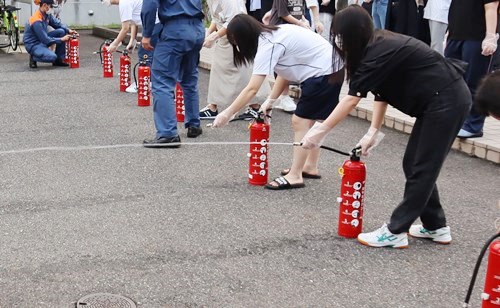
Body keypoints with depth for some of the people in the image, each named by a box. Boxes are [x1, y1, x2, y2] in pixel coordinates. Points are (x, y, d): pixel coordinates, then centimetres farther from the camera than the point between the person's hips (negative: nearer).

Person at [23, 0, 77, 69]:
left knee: (62, 31, -6)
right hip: (33, 44, -9)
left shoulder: (47, 14, -3)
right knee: (52, 57, -31)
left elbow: (58, 23, 7)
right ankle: (33, 58, 0)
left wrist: (68, 30, -11)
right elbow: (45, 40, -26)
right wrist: (61, 39, -20)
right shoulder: (36, 21, -28)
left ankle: (59, 60, 1)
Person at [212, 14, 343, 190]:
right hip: (329, 69, 10)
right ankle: (310, 167, 28)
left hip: (323, 73, -10)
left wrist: (227, 114, -18)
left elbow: (252, 89, -22)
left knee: (300, 122, -6)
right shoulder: (274, 35, 9)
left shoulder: (268, 45, -19)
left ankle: (294, 176, -2)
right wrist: (271, 100, 6)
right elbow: (284, 71, 13)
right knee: (309, 120, 17)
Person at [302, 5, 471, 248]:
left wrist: (320, 131, -16)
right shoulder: (379, 47, 7)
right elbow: (381, 93, 10)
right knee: (415, 164, 12)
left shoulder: (380, 53, -21)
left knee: (422, 168, -5)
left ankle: (395, 232, 1)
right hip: (440, 100, 9)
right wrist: (374, 132, 4)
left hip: (448, 101, -9)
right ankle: (435, 226, 22)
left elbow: (352, 99, -20)